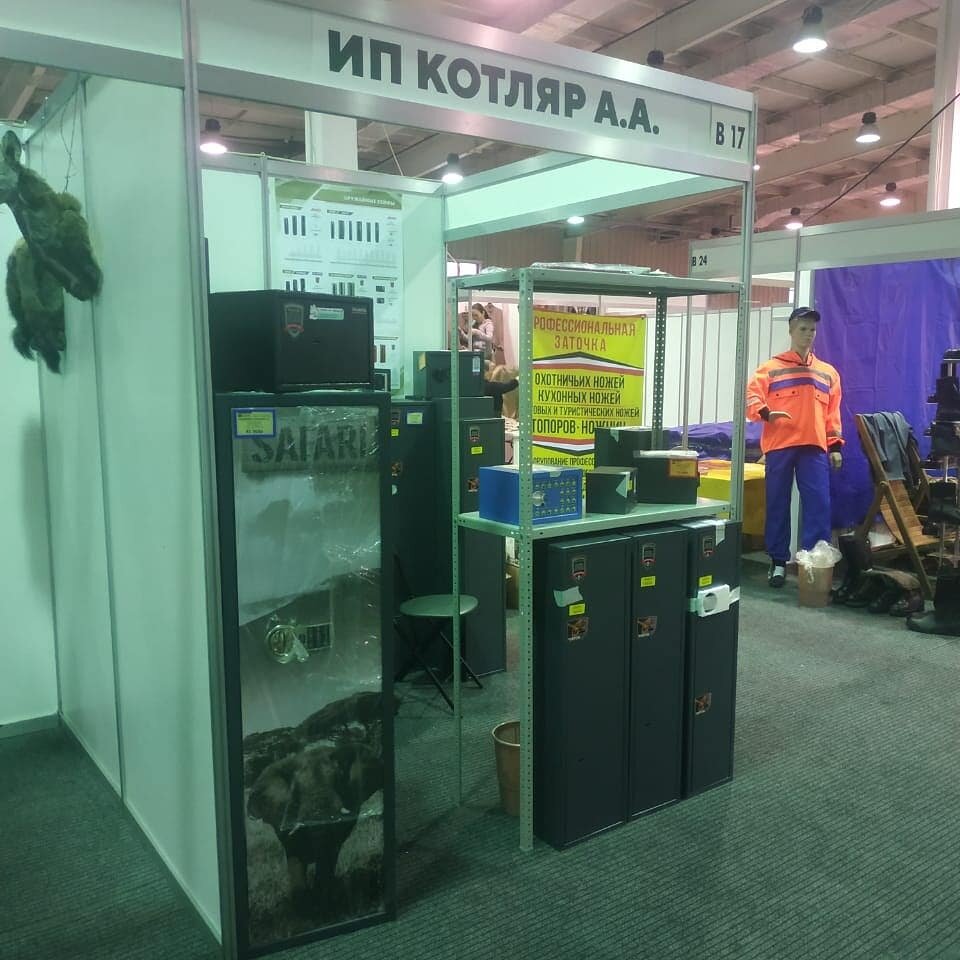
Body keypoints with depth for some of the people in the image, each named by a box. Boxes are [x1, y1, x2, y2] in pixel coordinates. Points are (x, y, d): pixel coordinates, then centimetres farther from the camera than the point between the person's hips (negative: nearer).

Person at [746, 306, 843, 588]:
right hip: (779, 446, -2)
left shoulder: (828, 373, 16)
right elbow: (751, 396, -5)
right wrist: (765, 413, -24)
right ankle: (778, 561, 11)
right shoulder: (771, 368, 6)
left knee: (819, 504, -5)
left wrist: (835, 446, 9)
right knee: (777, 504, 2)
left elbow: (833, 413, 15)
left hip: (814, 448, 2)